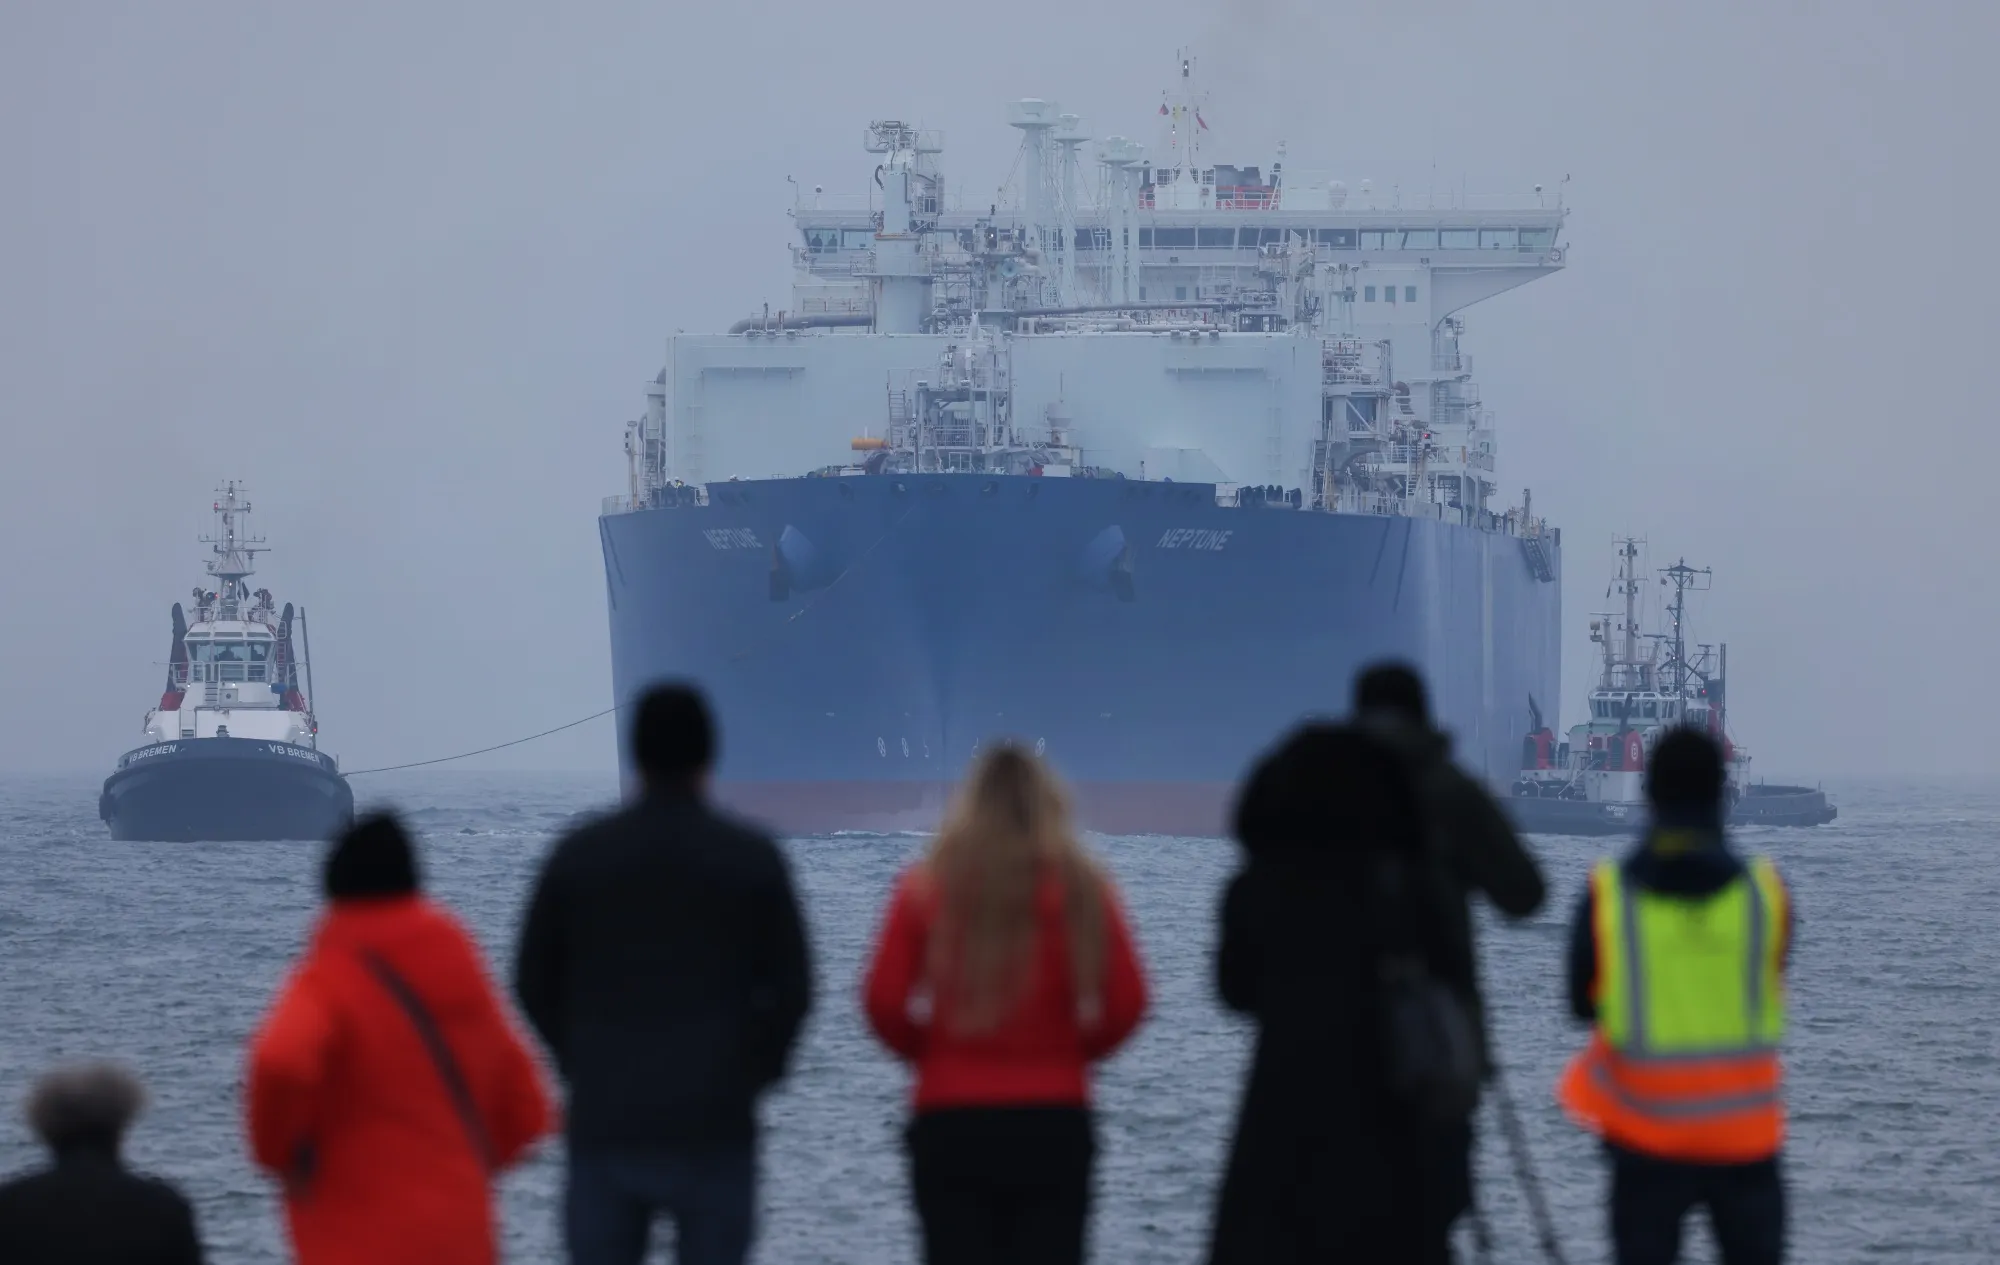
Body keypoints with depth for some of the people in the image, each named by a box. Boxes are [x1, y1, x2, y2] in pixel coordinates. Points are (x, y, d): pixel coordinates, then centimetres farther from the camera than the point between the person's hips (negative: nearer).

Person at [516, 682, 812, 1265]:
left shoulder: (579, 855, 1)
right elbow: (791, 987, -2)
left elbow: (534, 982, 6)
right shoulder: (753, 858, -3)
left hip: (605, 1119, 1)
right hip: (714, 1123, -1)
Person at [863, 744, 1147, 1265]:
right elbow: (1127, 1003, -4)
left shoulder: (926, 887, -1)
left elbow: (884, 1001, -5)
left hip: (950, 1124, 0)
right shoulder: (1081, 889, 0)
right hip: (1055, 1123, 0)